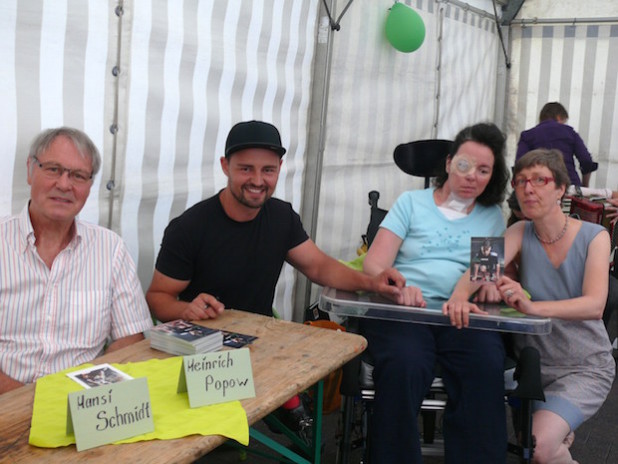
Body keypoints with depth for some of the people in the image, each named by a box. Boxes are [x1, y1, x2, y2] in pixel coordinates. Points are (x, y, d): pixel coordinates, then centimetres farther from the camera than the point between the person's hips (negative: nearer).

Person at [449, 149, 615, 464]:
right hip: (531, 360, 4)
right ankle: (558, 432, 18)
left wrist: (532, 307, -42)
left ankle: (559, 435, 12)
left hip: (584, 369, -3)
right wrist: (460, 293, -46)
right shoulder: (521, 233, -3)